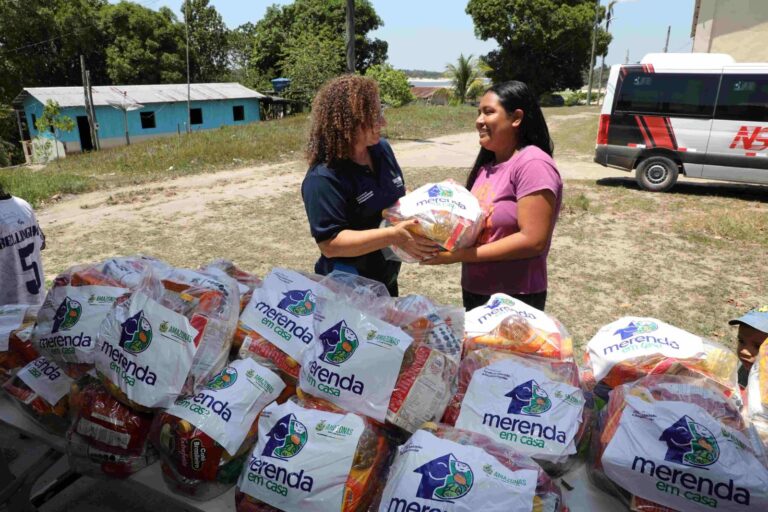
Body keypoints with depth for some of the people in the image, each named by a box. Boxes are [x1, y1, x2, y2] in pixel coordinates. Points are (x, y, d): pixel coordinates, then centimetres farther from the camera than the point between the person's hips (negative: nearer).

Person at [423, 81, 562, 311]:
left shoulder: (532, 164, -18)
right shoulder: (487, 165, 7)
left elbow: (533, 240, -23)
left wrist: (461, 255, -24)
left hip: (515, 299, -7)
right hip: (474, 291, 8)